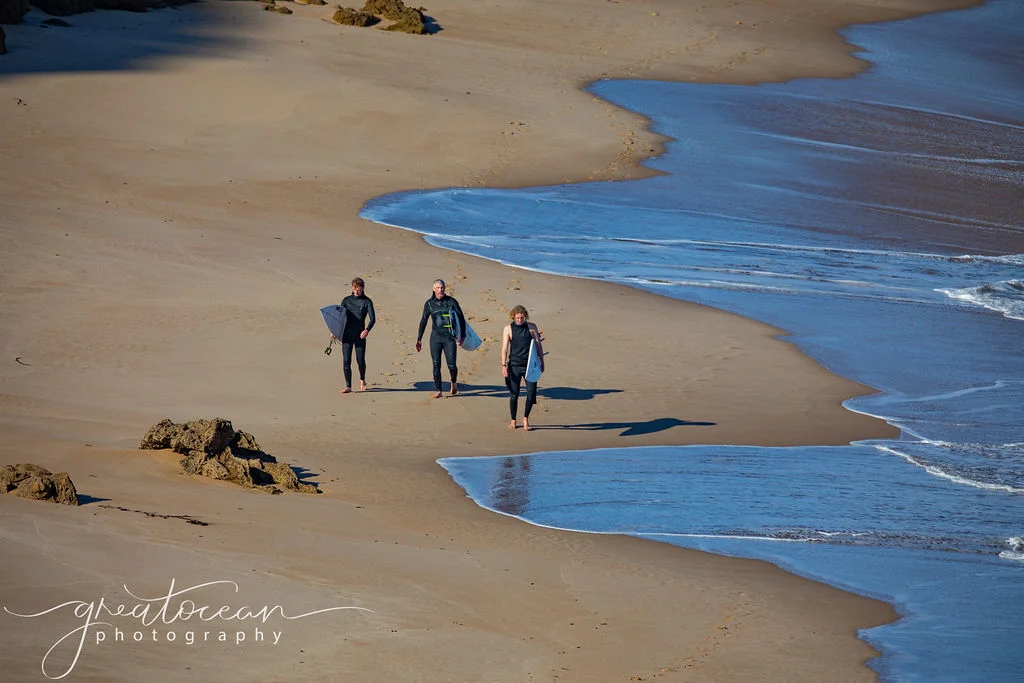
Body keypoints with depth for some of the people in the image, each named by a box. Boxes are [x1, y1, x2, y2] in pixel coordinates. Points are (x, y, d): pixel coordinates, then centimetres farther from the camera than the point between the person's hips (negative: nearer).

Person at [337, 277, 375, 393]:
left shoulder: (366, 301, 2)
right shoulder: (346, 300, 9)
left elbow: (372, 318, -7)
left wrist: (367, 330, -25)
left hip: (360, 335, -2)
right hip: (347, 335, 2)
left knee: (361, 361, 4)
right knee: (346, 361, -7)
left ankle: (362, 380, 33)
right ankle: (348, 386, -4)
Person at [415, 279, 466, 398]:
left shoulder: (451, 302, -1)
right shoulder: (429, 303, 5)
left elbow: (461, 319, 1)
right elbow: (423, 321, 13)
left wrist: (462, 336, -10)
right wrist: (419, 339, 11)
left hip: (449, 337, -2)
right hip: (436, 337, 2)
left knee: (451, 365, -4)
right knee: (436, 364, -6)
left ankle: (454, 382, 27)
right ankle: (438, 390, -1)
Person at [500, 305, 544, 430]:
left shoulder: (531, 327, 4)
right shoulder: (508, 329, 1)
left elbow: (538, 345, 7)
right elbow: (504, 349, -1)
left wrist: (541, 362, 3)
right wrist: (504, 365, -9)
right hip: (514, 365, -1)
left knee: (531, 393, -6)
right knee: (514, 395, 3)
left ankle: (525, 418, 13)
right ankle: (513, 421, 17)